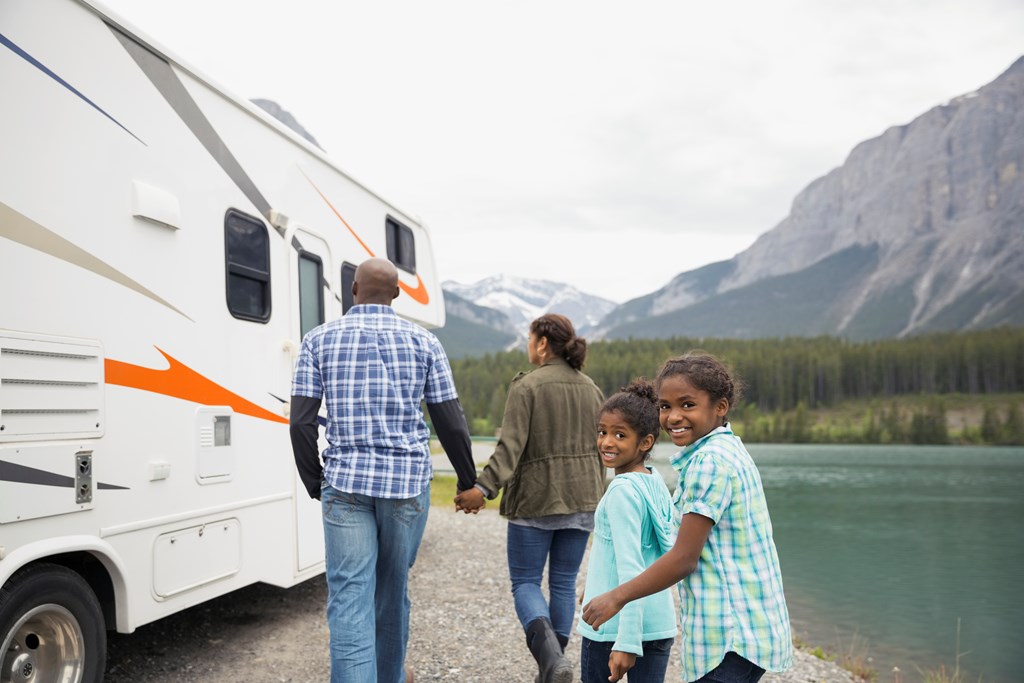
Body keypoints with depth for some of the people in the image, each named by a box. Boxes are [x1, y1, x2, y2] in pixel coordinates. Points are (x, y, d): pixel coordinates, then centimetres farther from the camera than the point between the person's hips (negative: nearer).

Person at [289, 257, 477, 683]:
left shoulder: (319, 340, 3)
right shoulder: (423, 342, 3)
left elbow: (301, 423, -2)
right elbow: (451, 424, 2)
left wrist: (314, 482, 11)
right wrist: (468, 480, 16)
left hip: (345, 482, -1)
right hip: (408, 482, 1)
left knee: (350, 598, 0)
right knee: (393, 588, 18)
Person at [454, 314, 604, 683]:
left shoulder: (527, 386, -11)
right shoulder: (591, 389, 8)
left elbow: (511, 445, -21)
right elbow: (600, 449, 14)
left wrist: (484, 487, -26)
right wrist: (596, 499, 24)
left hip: (535, 500, -5)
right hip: (581, 501, 5)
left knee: (525, 582, 6)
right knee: (564, 583, 15)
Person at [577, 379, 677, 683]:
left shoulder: (622, 491, -17)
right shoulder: (656, 483, 7)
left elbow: (630, 568, -22)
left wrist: (626, 642, -23)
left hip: (614, 624, -7)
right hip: (659, 624, 7)